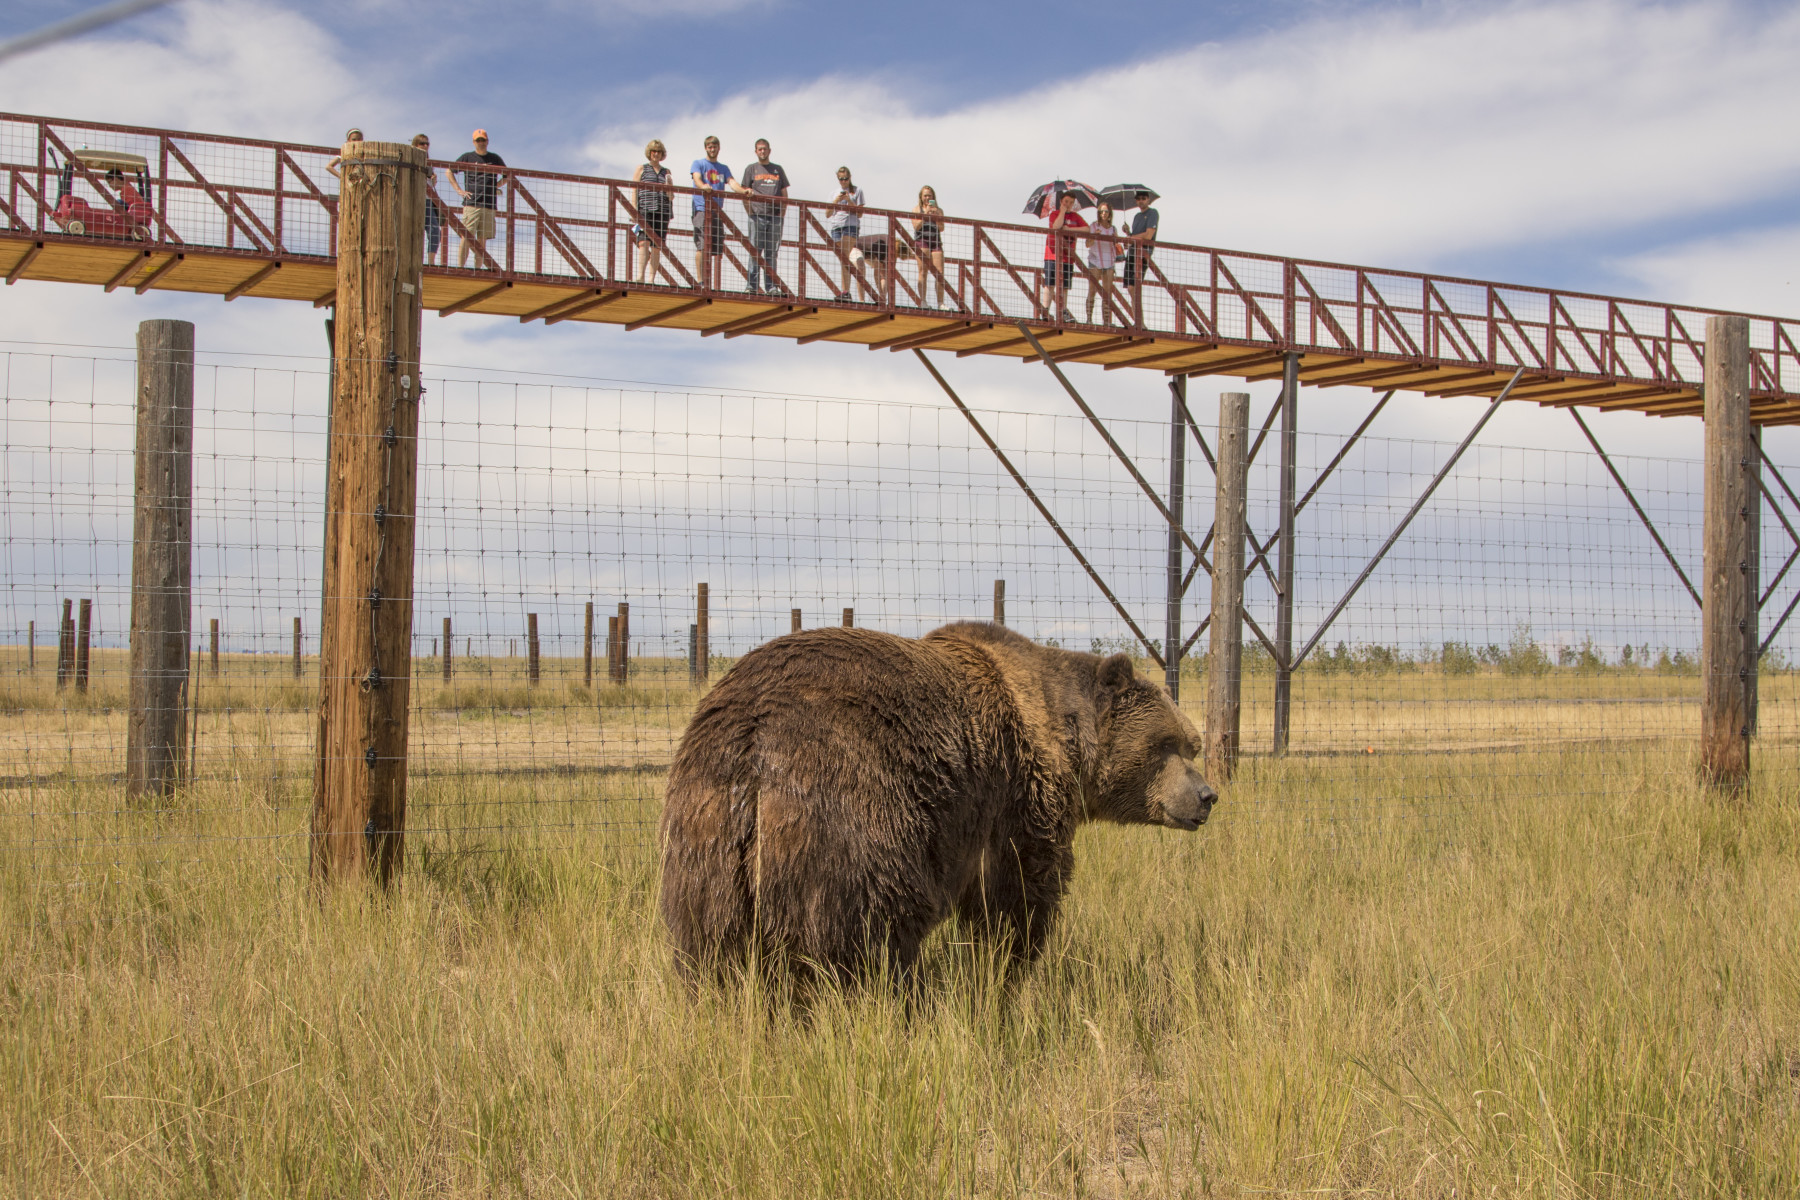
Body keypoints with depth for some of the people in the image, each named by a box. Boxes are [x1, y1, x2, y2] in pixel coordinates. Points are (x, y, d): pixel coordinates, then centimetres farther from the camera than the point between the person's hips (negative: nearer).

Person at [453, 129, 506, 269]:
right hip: (471, 204, -3)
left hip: (489, 205, 3)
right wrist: (459, 190, 1)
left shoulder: (495, 159, 15)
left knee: (482, 240, 2)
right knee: (467, 238, -11)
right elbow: (449, 172, 11)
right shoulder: (467, 157, 7)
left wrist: (496, 186, 13)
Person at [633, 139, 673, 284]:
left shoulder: (667, 172, 21)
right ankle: (640, 275, -29)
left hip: (662, 211, 3)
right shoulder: (642, 169, 14)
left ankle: (651, 279, 0)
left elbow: (671, 197, 20)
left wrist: (669, 184, -1)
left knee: (657, 247, -2)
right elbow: (634, 192, 8)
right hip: (645, 210, -3)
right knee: (644, 242, -19)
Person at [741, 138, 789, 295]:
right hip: (757, 215, -2)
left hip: (775, 216, 2)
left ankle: (771, 285, 4)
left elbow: (784, 195, 16)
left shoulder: (778, 169, 17)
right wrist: (751, 213, -6)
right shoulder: (751, 169, 10)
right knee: (755, 251, -6)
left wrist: (782, 214, 4)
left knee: (772, 253, 3)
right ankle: (752, 284, -7)